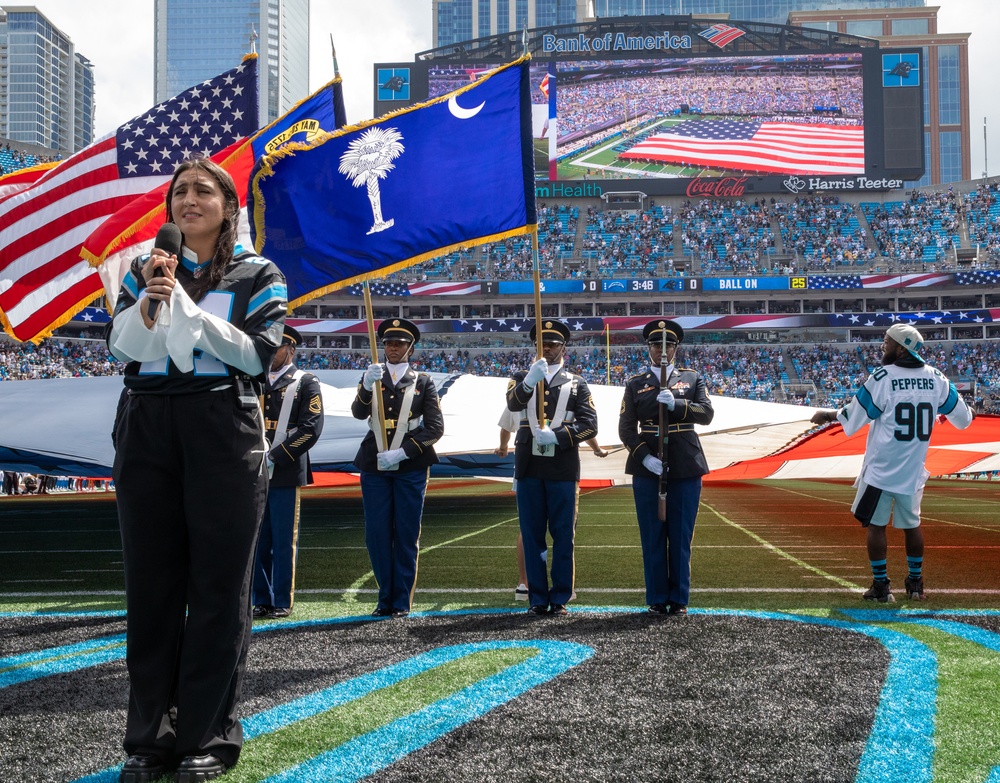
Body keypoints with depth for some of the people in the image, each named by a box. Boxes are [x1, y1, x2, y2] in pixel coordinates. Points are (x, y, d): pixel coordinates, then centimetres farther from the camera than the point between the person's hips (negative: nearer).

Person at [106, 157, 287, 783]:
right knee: (151, 581, 4)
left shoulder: (257, 276, 6)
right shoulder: (145, 269, 15)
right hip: (147, 430, 3)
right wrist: (152, 296, -11)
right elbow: (121, 349, 5)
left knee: (218, 586, -2)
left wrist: (184, 302, -11)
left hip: (224, 431, -3)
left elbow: (257, 354, -7)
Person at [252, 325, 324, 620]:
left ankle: (283, 602, 8)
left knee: (284, 541, 0)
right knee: (257, 540, 6)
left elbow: (311, 428, -8)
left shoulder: (306, 383, 2)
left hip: (286, 473, -4)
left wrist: (276, 457, -14)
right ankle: (262, 600, 15)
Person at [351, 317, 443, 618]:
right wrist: (367, 386, -28)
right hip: (374, 466, 2)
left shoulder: (422, 382, 5)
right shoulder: (372, 377, 10)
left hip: (410, 467, -2)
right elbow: (358, 413, -7)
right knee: (377, 534, 2)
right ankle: (385, 598, 14)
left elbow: (435, 427, -3)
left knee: (407, 534, 1)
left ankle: (402, 601, 9)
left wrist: (401, 453, -14)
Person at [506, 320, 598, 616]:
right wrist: (529, 382, -33)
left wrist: (557, 436, -16)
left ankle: (560, 599, 9)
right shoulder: (522, 378, 10)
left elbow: (590, 424, -1)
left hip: (563, 469, -1)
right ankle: (537, 598, 11)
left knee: (563, 535, 2)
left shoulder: (576, 384, 9)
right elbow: (513, 403, -13)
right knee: (532, 534, 4)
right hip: (529, 467, 1)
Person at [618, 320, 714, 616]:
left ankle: (679, 599, 12)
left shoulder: (692, 378, 10)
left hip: (685, 469, 0)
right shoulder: (635, 383, 8)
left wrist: (676, 404, -20)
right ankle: (657, 599, 11)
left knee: (681, 536, 3)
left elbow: (706, 413, -4)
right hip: (647, 469, 0)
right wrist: (644, 456, -13)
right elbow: (626, 428, 2)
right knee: (652, 537, 3)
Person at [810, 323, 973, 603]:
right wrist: (968, 412, 32)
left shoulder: (881, 378, -14)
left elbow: (853, 417, -9)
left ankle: (881, 586, 9)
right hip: (913, 471, 5)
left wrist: (826, 415, 9)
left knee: (876, 525, 6)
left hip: (881, 469, -5)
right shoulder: (936, 378, 0)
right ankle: (916, 583, 26)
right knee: (911, 525, 18)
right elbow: (963, 418, 9)